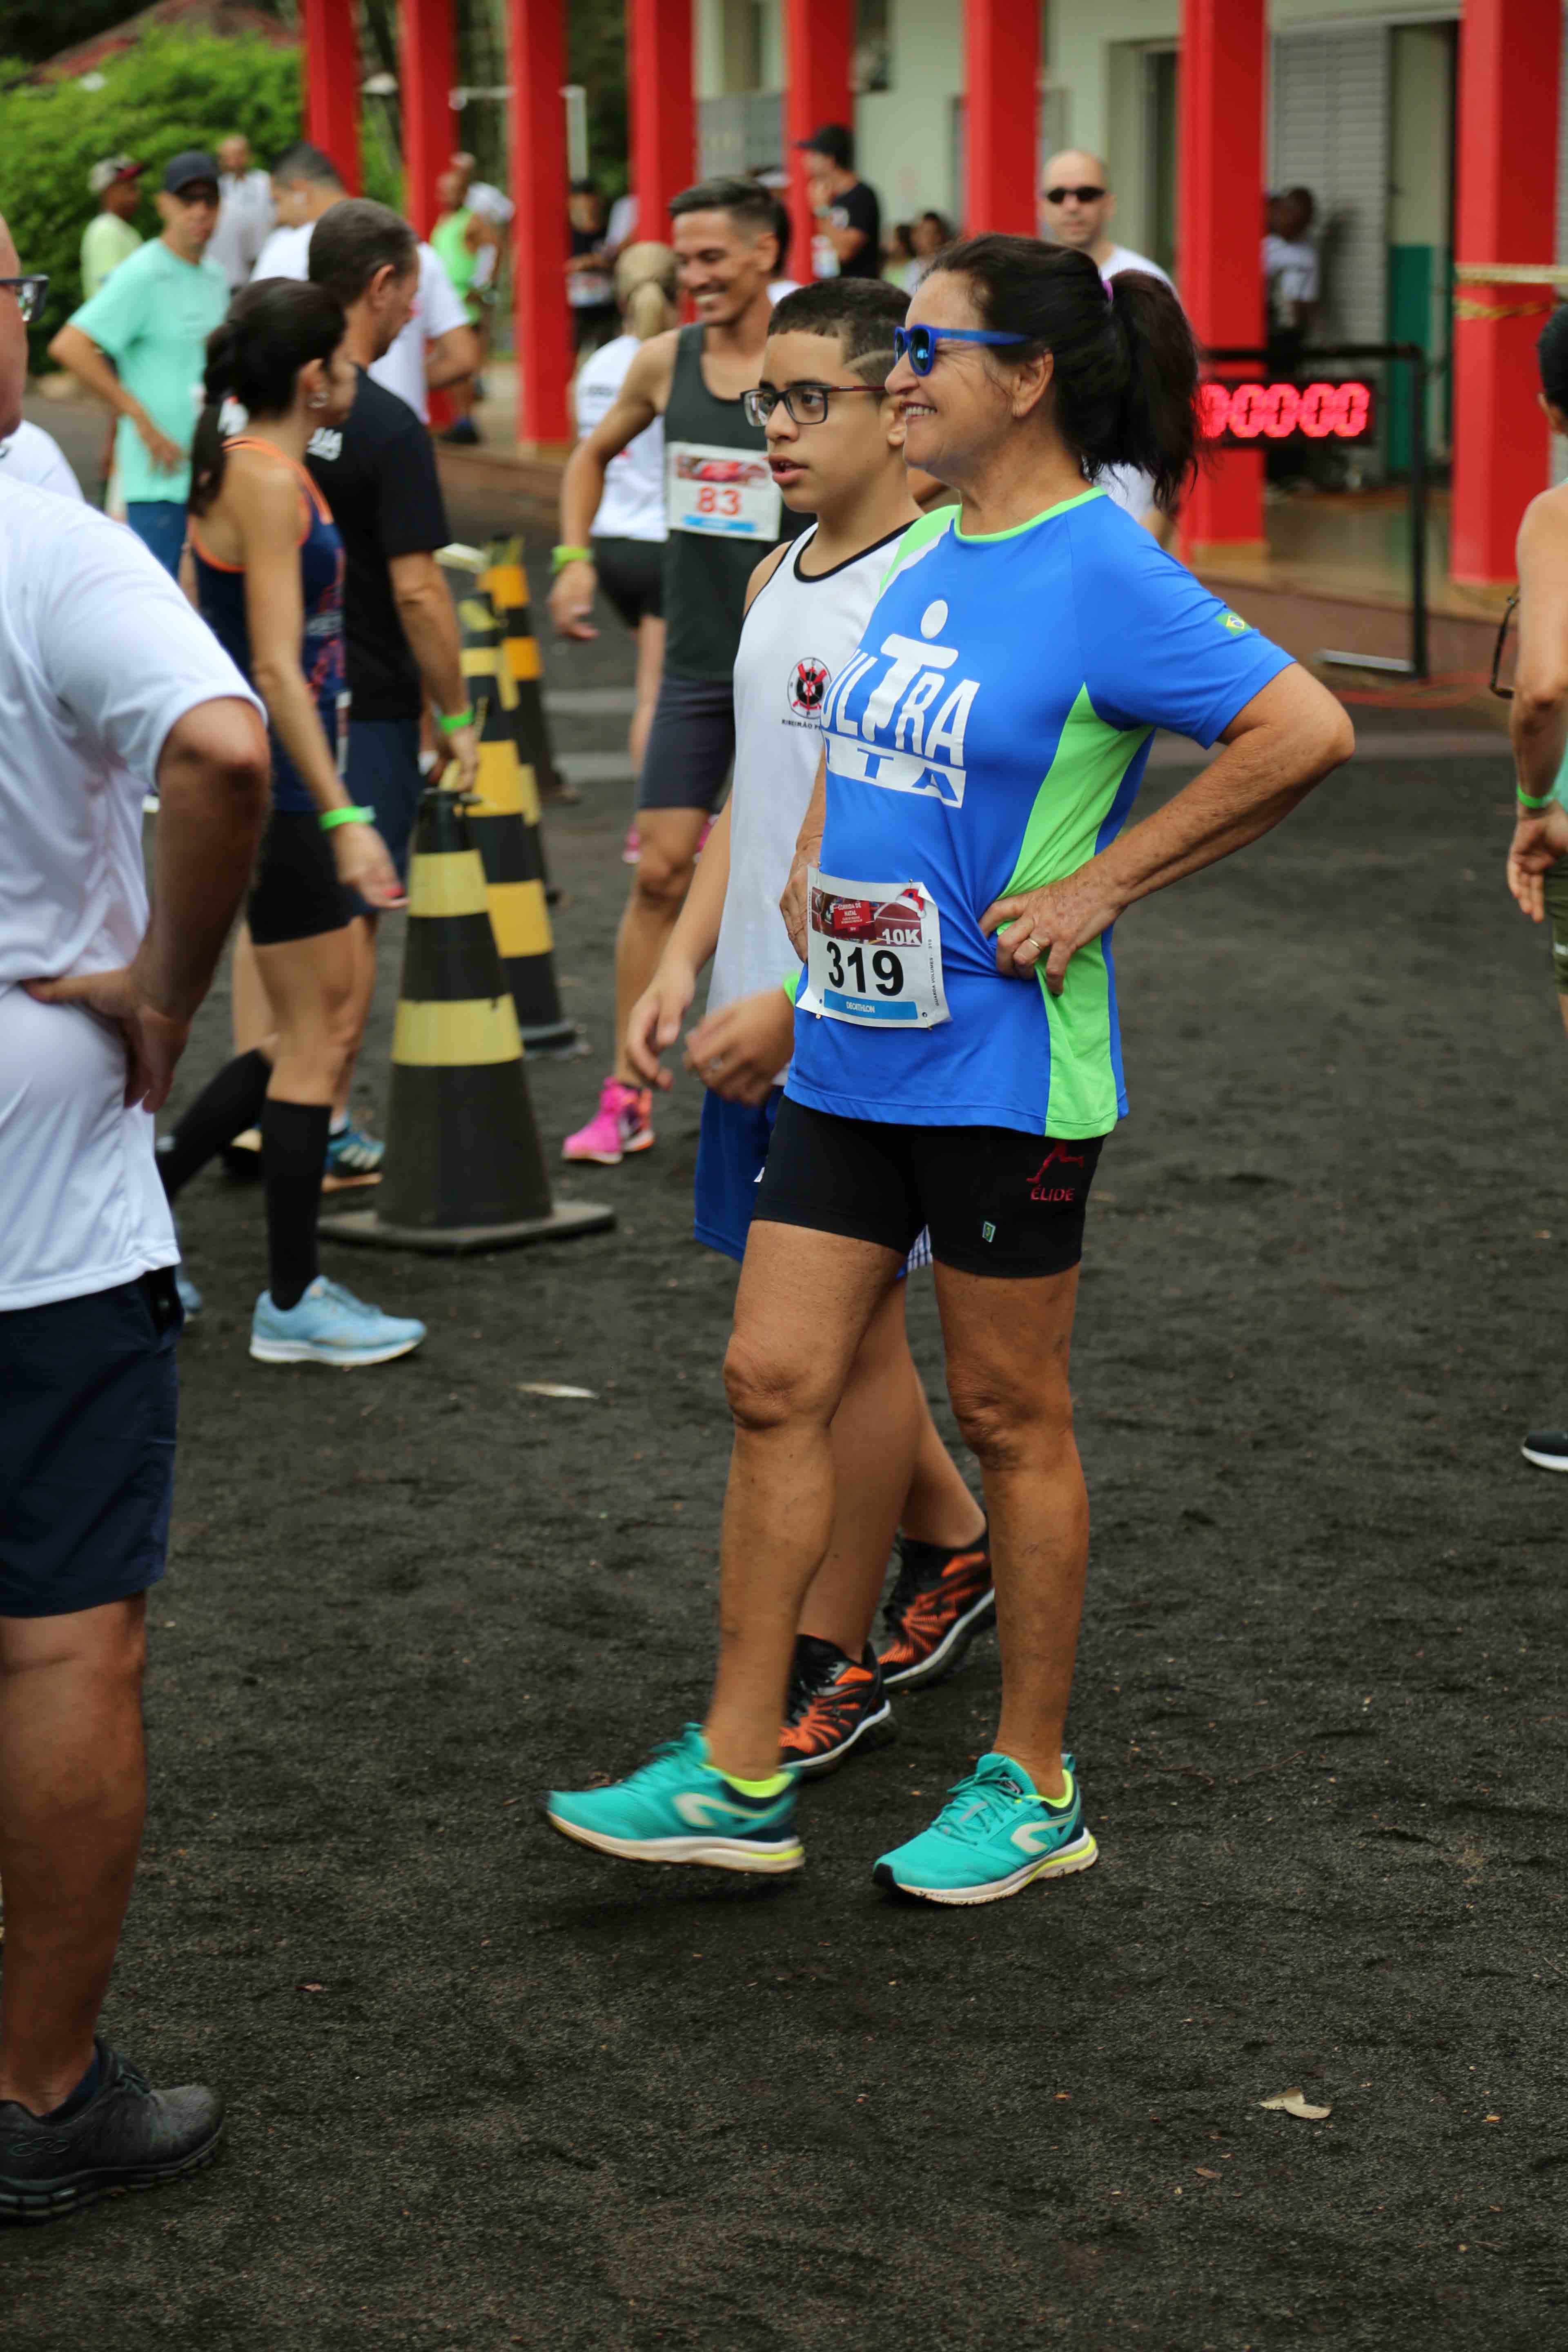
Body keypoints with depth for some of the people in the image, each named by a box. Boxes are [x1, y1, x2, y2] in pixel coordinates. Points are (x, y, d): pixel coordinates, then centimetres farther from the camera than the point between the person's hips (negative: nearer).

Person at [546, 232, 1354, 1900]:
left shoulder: (1102, 573, -15)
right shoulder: (926, 548, 9)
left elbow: (1306, 731, -23)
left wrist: (1102, 886, -18)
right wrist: (815, 855, 12)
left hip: (1002, 1059, -8)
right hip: (849, 1050, 8)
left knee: (1008, 1415, 5)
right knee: (772, 1384, 6)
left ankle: (1034, 1786, 20)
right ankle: (736, 1777, 14)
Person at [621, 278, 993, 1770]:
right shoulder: (778, 581, 12)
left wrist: (794, 1004, -20)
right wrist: (684, 963, 9)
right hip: (761, 1021, 8)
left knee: (847, 1328, 1)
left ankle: (831, 1660, 13)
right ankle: (950, 1545, 37)